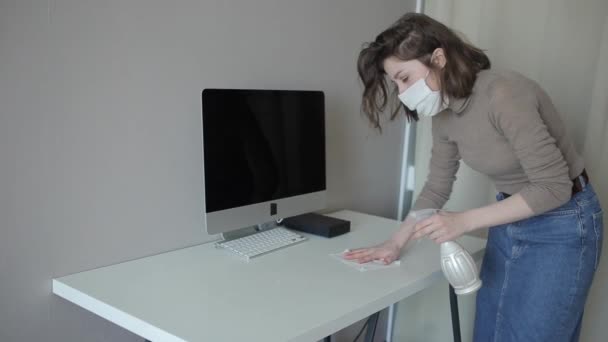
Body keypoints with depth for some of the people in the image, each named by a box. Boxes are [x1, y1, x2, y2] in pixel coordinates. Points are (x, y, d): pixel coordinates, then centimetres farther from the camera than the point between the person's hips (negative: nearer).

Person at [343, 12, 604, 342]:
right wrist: (395, 243, 3)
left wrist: (464, 221, -27)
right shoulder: (444, 114, -3)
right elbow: (436, 187, 8)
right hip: (510, 221, 8)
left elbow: (553, 187, -27)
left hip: (562, 225, -7)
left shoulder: (503, 94, -28)